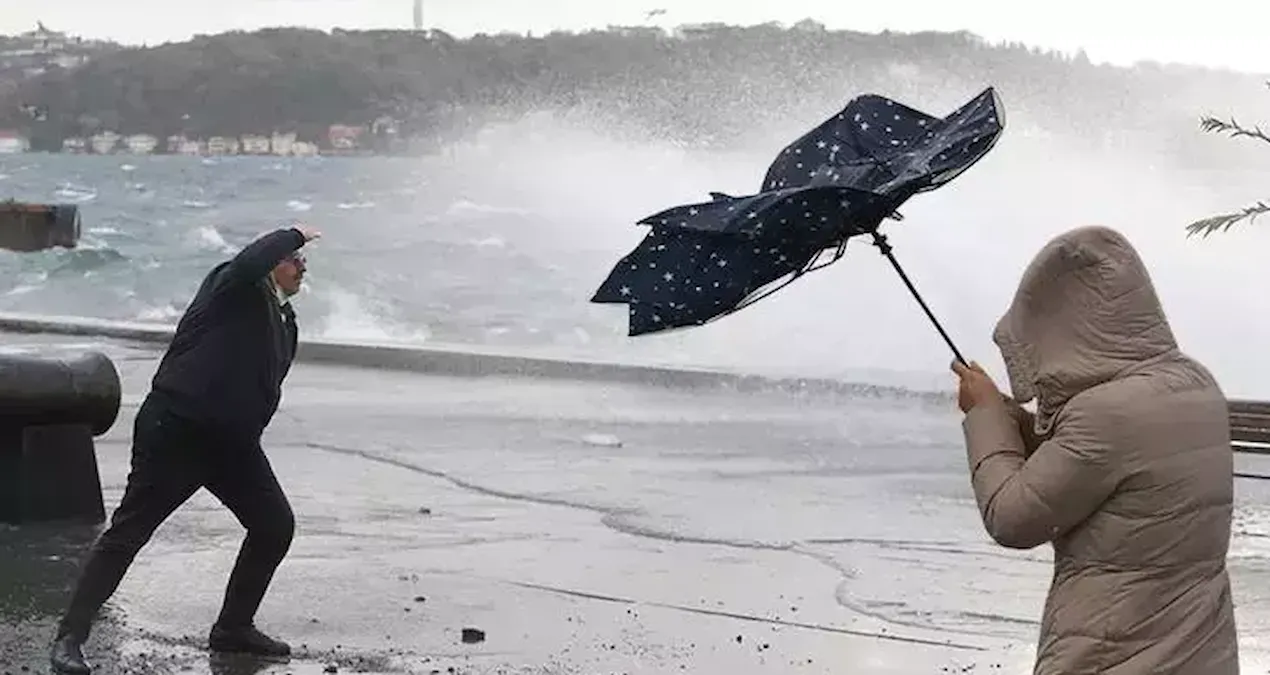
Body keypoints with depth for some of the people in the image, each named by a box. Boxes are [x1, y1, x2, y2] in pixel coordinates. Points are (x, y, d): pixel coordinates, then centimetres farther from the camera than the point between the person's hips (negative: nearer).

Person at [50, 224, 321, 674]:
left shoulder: (284, 320, 15)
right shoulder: (232, 288, -7)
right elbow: (250, 263, -31)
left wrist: (250, 431, 14)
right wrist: (293, 235, -16)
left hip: (231, 439, 8)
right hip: (175, 429, -8)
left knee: (276, 526, 7)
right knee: (128, 532, -6)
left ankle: (234, 628, 21)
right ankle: (69, 637, -3)